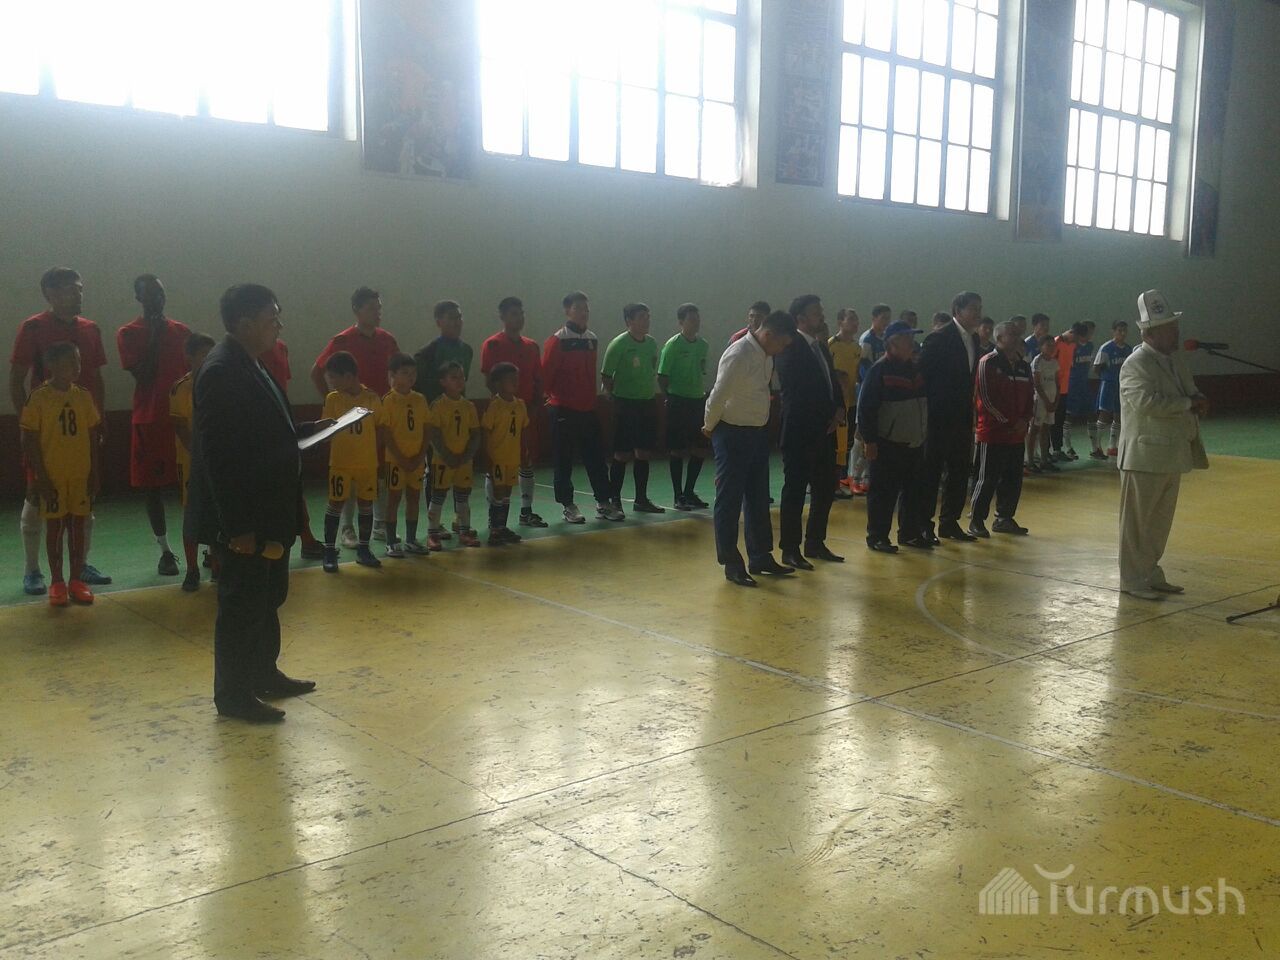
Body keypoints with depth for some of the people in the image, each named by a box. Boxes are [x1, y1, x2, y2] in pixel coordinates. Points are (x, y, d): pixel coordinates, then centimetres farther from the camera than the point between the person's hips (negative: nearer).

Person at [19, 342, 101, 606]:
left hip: (80, 475, 3)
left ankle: (77, 579, 17)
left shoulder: (84, 397, 3)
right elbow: (30, 441, -7)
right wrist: (41, 478, -11)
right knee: (55, 526, 5)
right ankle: (57, 582, 15)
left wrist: (94, 473, 4)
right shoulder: (38, 398, -8)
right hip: (52, 477, -3)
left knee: (77, 525, 8)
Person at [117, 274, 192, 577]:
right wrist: (154, 338, -13)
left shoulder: (181, 331, 9)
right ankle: (165, 550, 12)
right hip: (149, 420, -2)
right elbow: (142, 374, -12)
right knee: (153, 486, 4)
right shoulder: (128, 333, -2)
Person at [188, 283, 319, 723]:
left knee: (269, 595, 20)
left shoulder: (250, 366, 10)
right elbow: (218, 452, -24)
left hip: (266, 511, 10)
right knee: (242, 603, 2)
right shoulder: (222, 371, -20)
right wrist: (237, 526, -24)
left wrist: (311, 429, 9)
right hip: (243, 516, -10)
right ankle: (233, 695, 16)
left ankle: (264, 674, 35)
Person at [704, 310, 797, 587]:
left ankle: (760, 556, 27)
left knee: (758, 498, 15)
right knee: (729, 500, 2)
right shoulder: (738, 355, -22)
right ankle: (731, 563, 11)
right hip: (733, 434, -9)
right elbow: (717, 397, -19)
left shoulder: (766, 355, 4)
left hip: (758, 432, 9)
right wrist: (709, 427, -8)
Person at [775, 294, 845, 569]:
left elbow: (833, 382, 18)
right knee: (795, 490, -1)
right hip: (800, 432, -8)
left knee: (825, 488, 13)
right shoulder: (791, 347, -11)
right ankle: (790, 549, 7)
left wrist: (839, 410, 2)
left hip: (824, 431, 9)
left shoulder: (821, 347, 15)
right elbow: (796, 390, -19)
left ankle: (815, 543, 25)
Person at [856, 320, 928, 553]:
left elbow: (925, 402, 20)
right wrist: (869, 440, -17)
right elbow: (866, 407, -14)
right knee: (883, 492, -2)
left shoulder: (915, 369, 11)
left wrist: (925, 433, 17)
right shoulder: (879, 370, -11)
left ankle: (909, 533, 25)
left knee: (914, 490, 13)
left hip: (914, 442, 7)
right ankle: (876, 537, 8)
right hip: (887, 444, -7)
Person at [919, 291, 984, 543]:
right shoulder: (938, 339, -12)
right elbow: (923, 375, -14)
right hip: (939, 418, -8)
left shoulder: (973, 340, 11)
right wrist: (925, 414, -14)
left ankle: (949, 522, 21)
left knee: (959, 472, 11)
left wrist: (970, 413, 12)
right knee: (931, 472, -2)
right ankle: (924, 524, 5)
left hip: (962, 418, 8)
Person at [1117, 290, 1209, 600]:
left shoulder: (1175, 358, 13)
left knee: (1160, 521, 16)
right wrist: (1190, 403, -18)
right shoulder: (1136, 364, -15)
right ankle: (1133, 580, 9)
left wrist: (1198, 399, -3)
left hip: (1172, 455, 9)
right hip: (1145, 455, -9)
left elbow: (1190, 390, 22)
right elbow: (1147, 401, -28)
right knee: (1137, 522, 0)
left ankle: (1151, 574, 26)